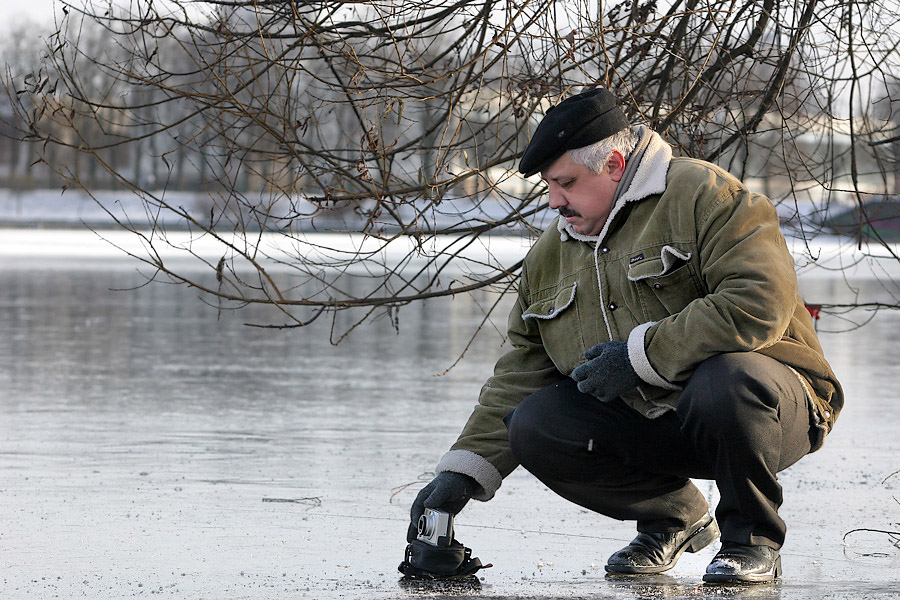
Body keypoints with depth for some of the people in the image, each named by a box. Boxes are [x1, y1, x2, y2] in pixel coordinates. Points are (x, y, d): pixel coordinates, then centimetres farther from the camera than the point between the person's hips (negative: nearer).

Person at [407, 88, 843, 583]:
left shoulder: (702, 197, -12)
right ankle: (673, 518, 8)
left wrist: (641, 355, -24)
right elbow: (520, 373, 15)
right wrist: (462, 472, 3)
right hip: (647, 422, 6)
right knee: (534, 427, -16)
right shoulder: (549, 256, 12)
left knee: (725, 382, -40)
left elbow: (762, 304, -26)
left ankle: (753, 538, -12)